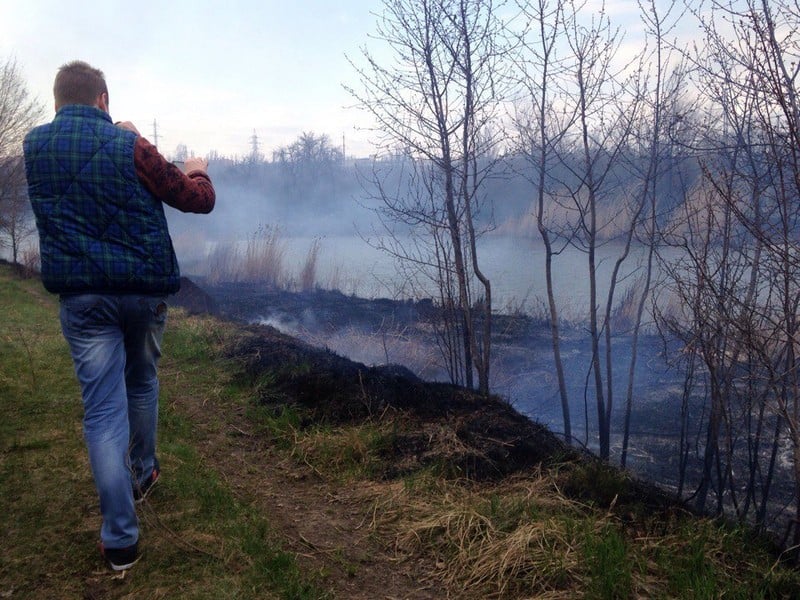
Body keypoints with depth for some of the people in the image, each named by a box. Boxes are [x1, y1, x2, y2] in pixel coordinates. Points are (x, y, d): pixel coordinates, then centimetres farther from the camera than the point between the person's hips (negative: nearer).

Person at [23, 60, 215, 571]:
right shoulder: (129, 146, -9)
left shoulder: (34, 146, 3)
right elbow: (199, 200, -2)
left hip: (82, 296, 1)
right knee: (142, 382, 24)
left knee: (103, 410, 0)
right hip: (145, 289, -1)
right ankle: (143, 470, 42)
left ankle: (121, 540, 0)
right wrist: (198, 171, 19)